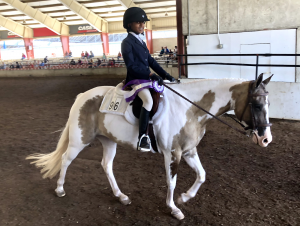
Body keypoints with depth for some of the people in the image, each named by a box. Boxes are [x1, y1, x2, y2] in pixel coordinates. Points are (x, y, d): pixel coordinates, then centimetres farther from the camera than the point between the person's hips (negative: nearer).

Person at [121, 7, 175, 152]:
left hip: (146, 78, 9)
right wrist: (151, 75, -24)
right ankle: (142, 138, -30)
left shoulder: (141, 42, 18)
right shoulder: (127, 42, -8)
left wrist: (165, 75, 5)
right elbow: (131, 66, -17)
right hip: (135, 79, -9)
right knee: (148, 100, -34)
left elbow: (150, 61, 16)